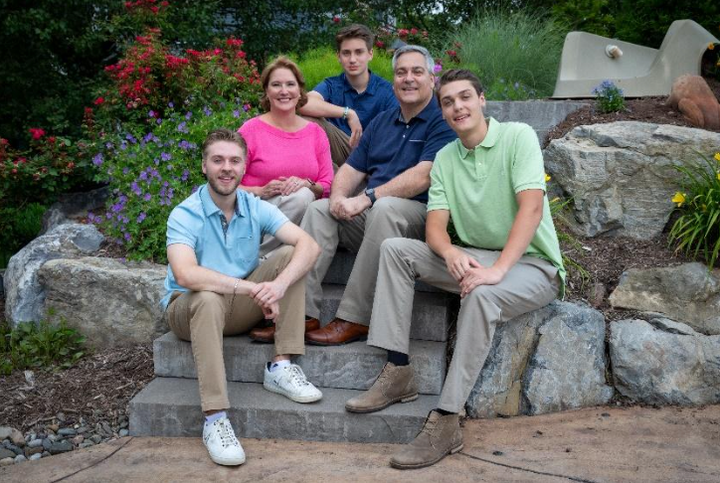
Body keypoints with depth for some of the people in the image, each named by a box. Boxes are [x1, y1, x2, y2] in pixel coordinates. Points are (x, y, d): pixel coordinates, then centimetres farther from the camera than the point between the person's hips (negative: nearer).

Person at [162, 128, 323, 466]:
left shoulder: (256, 208, -5)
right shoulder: (184, 215, -17)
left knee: (290, 255, -16)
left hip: (241, 307, 4)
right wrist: (253, 288, -39)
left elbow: (309, 245, -18)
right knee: (208, 298, -39)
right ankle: (214, 419, -35)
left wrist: (280, 284, -38)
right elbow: (185, 275, -34)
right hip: (190, 308, -4)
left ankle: (281, 367, -18)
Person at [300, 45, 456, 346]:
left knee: (385, 207, -36)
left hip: (420, 215, -7)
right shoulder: (382, 122, 20)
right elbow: (352, 169, 16)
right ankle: (301, 312, -22)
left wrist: (367, 197, -23)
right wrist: (339, 196, -8)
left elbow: (423, 177, -18)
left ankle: (355, 320, -32)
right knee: (319, 209, -13)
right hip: (369, 214, 7)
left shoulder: (442, 121, -3)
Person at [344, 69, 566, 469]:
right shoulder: (445, 158, 8)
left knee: (481, 295, -38)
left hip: (530, 262, -6)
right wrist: (451, 252, -26)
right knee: (395, 249, -9)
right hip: (473, 257, 6)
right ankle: (398, 373, -13)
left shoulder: (518, 136, -9)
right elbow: (435, 224, -1)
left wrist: (497, 269, -33)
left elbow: (532, 208, -21)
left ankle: (446, 422, -31)